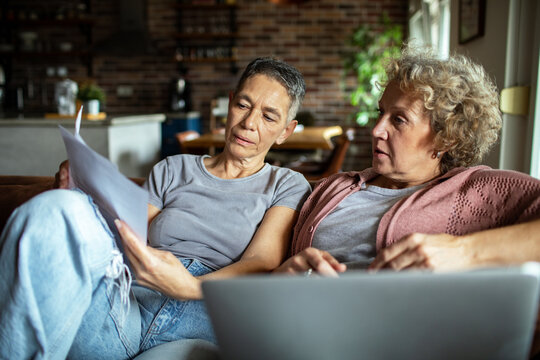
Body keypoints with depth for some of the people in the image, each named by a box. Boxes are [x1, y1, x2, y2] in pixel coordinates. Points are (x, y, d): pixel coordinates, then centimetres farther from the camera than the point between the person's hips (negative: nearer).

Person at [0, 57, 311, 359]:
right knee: (60, 209, -27)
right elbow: (122, 240, 18)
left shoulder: (288, 186, 16)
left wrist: (189, 287, -22)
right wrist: (87, 199, -3)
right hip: (131, 305, 2)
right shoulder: (173, 170, 24)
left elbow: (262, 265, -2)